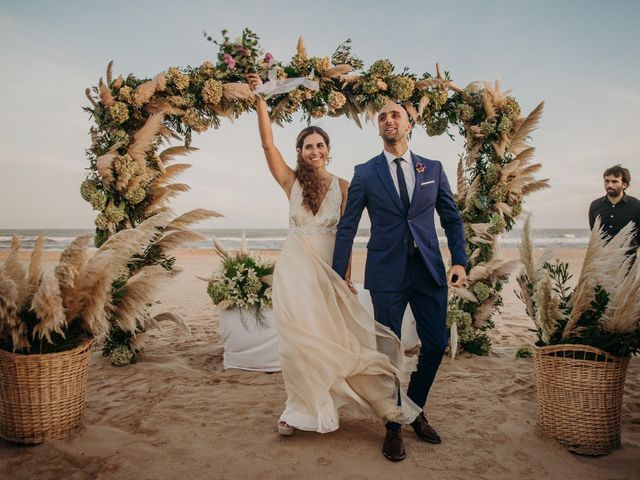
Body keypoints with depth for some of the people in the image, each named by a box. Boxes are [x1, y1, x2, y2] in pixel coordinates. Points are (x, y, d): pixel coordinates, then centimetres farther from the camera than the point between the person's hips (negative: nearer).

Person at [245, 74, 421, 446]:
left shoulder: (342, 186, 3)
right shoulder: (292, 182, 3)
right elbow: (268, 143, -5)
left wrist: (346, 276, -3)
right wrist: (261, 99, -10)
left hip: (329, 267, 0)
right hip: (296, 266, 0)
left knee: (326, 335, 3)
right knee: (299, 337, 5)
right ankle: (303, 409, 20)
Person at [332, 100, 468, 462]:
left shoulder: (433, 169, 9)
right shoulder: (365, 173, 3)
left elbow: (452, 219, 9)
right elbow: (347, 227, 3)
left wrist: (460, 261, -4)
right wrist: (339, 275, -1)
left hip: (429, 269, 3)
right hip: (387, 272, -2)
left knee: (436, 344, 8)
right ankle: (394, 427, 25)